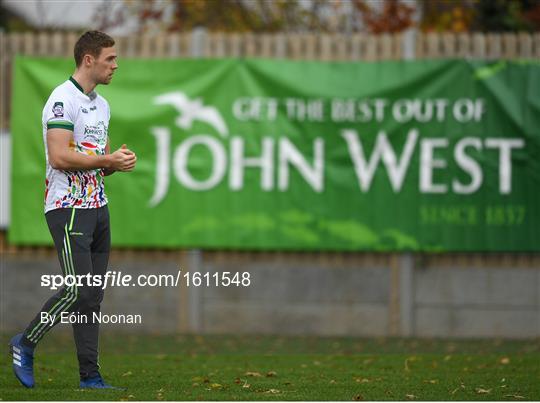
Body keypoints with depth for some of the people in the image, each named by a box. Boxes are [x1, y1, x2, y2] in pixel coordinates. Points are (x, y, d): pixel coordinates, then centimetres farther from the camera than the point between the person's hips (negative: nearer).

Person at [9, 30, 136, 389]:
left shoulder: (102, 105, 18)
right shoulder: (63, 100, -11)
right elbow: (60, 157, -20)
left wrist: (119, 162, 3)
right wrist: (107, 159, -15)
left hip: (97, 206, 9)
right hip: (68, 208, -9)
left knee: (94, 295, 5)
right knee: (78, 290, -15)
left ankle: (90, 376, 6)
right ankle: (25, 344, 3)